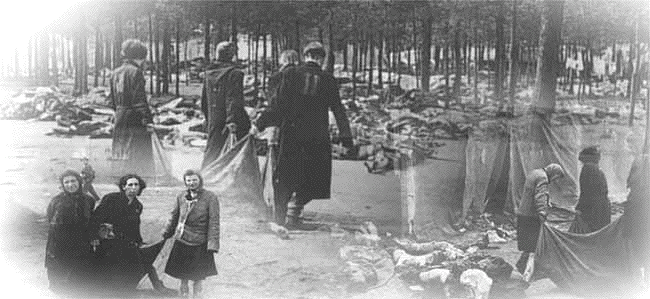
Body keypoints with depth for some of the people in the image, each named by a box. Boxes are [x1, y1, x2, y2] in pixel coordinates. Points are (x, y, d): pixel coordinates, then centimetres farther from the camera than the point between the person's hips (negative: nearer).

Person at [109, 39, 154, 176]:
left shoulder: (115, 73, 14)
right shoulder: (135, 72, -11)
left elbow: (113, 101, 19)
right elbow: (140, 99, -17)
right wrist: (148, 120, -17)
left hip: (119, 119, 8)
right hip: (135, 120, -8)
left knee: (126, 157, 14)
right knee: (139, 157, -6)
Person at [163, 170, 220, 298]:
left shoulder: (210, 197, -10)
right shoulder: (181, 196, 2)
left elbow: (214, 222, -13)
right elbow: (175, 216, 17)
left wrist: (213, 244, -19)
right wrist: (166, 233, 25)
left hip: (199, 245, -3)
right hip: (181, 242, 4)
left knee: (198, 277, 8)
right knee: (183, 276, 15)